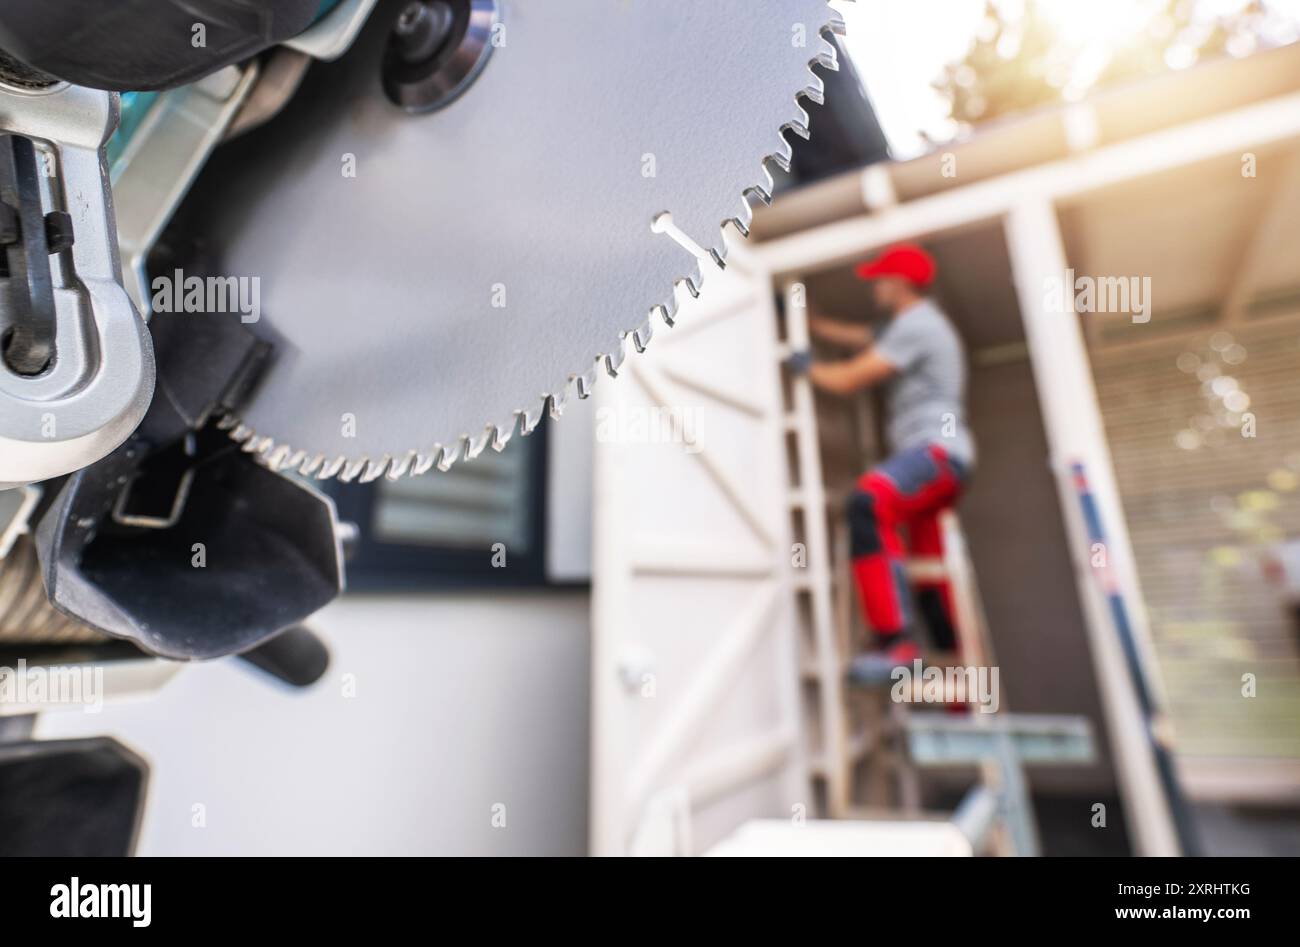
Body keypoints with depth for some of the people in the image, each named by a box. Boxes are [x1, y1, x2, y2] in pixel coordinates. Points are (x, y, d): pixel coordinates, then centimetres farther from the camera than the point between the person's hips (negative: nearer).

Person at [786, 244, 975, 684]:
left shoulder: (915, 323, -8)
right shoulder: (915, 324, 25)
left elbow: (848, 380, -12)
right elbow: (854, 336, 32)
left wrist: (806, 365, 5)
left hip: (938, 449, -11)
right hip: (932, 455, 11)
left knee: (869, 503, -37)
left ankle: (898, 642, -40)